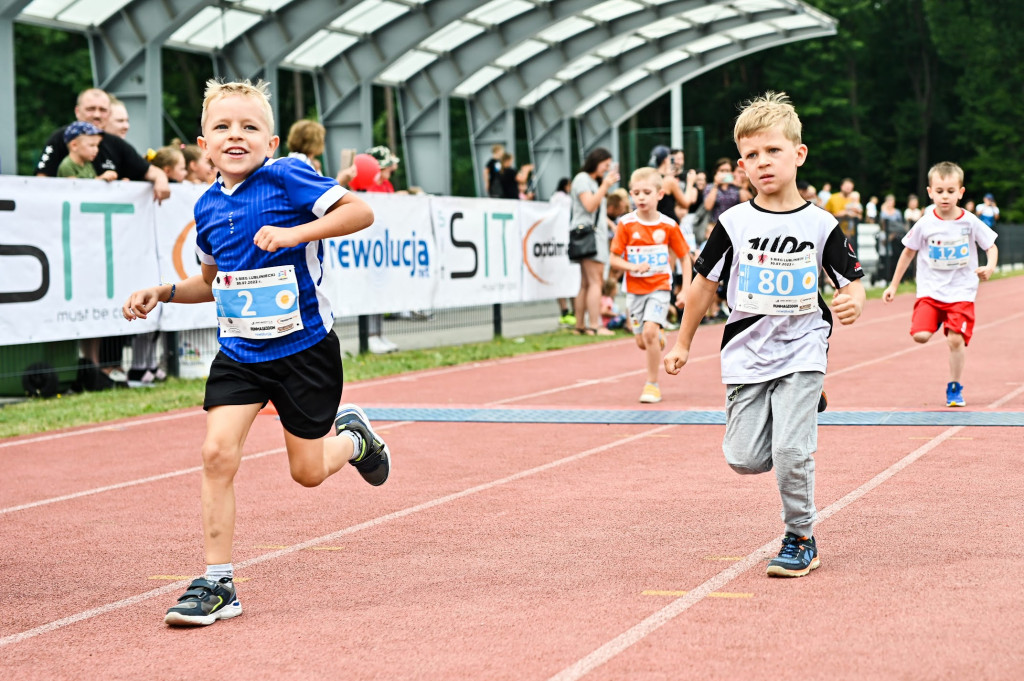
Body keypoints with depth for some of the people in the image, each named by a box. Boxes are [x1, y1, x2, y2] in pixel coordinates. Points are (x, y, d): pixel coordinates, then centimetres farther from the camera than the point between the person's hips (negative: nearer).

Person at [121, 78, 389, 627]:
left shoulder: (287, 178, -13)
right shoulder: (208, 207, 5)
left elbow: (360, 212, -20)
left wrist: (294, 232, -29)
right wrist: (164, 293, 5)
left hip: (304, 349, -4)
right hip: (238, 351, 4)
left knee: (308, 473, 6)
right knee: (217, 453, -11)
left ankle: (353, 437, 41)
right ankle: (216, 583, -3)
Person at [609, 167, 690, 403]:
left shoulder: (668, 226, -6)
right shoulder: (626, 224, -6)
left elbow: (684, 257, 3)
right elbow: (613, 258, -3)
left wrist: (685, 289, -3)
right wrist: (633, 267, -22)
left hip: (660, 286, -2)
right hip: (634, 289, 2)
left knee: (649, 331, -21)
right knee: (642, 342, 7)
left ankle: (652, 384, -8)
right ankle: (660, 338, 45)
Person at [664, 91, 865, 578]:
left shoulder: (821, 224, -5)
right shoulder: (734, 223, -3)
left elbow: (852, 281, 2)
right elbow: (705, 282, 7)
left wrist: (853, 302, -22)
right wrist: (682, 343, 12)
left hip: (801, 352, -2)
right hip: (747, 355, 2)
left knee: (790, 452, -14)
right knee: (745, 459, 0)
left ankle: (801, 540, 7)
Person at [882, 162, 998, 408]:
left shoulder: (970, 222, -6)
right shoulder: (925, 224, -5)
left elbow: (991, 247, 6)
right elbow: (908, 252, 8)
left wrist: (990, 267, -16)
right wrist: (893, 285, 11)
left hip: (961, 292, -1)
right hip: (930, 290, 1)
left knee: (956, 340, -11)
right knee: (920, 335, -16)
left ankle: (955, 388, 11)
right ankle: (938, 320, 21)